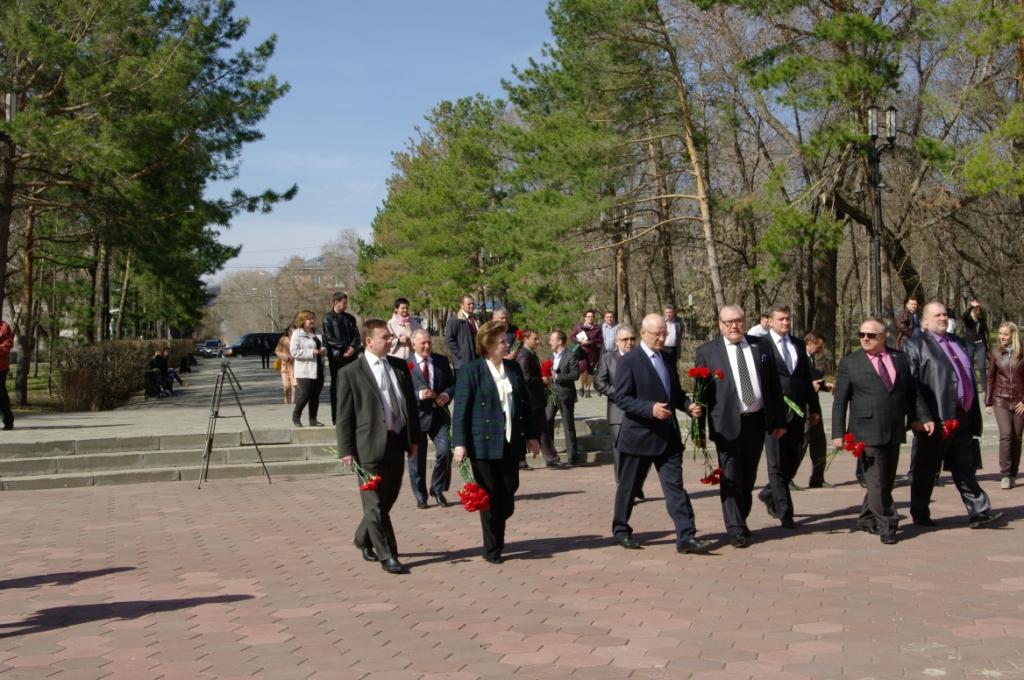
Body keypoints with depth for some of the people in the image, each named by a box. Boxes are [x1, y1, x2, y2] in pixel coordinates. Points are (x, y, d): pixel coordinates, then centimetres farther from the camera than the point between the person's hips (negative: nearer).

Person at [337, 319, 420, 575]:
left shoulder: (399, 366, 9)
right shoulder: (350, 373, -6)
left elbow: (411, 403, 14)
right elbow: (344, 415, -5)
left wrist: (414, 438, 11)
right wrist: (346, 450, -8)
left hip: (397, 442, 6)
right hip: (370, 445, -6)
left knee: (388, 498, 14)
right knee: (375, 502, -1)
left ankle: (363, 539, 36)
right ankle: (387, 556, 7)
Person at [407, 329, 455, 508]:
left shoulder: (442, 361, 7)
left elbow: (452, 383, 14)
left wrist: (447, 394, -7)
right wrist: (419, 395, -24)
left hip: (439, 414, 3)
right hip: (416, 416, -3)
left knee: (445, 452, -10)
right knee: (417, 459, 6)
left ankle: (437, 489, 13)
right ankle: (420, 496, 22)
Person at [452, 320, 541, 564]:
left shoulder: (513, 368, 10)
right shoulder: (471, 371, -7)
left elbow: (524, 404, 15)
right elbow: (461, 410, -8)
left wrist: (531, 435, 15)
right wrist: (460, 443, -14)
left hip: (511, 443, 5)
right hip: (484, 444, -5)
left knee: (508, 498, 6)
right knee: (491, 498, 2)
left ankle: (496, 535, 32)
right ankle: (492, 549, 16)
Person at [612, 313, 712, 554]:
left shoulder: (667, 359, 13)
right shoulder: (628, 362, -9)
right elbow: (621, 398, -14)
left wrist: (689, 406, -2)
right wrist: (650, 408, -27)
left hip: (668, 435, 5)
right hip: (639, 435, -5)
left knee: (675, 486, -2)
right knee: (628, 487, 8)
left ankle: (686, 537, -5)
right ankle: (621, 530, 25)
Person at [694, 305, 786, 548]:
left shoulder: (761, 346, 8)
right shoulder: (706, 352, -1)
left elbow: (774, 385, 10)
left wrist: (779, 420, 7)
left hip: (757, 421, 3)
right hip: (727, 424, -3)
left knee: (749, 477, 14)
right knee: (732, 478, -3)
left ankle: (741, 520, 31)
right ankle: (736, 530, 2)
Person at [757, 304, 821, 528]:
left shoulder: (799, 345, 13)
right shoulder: (761, 345, -6)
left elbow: (807, 378, 16)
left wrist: (814, 408, 13)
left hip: (796, 411, 6)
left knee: (793, 460, 11)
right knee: (777, 463, 0)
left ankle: (769, 494, 34)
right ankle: (784, 512, 6)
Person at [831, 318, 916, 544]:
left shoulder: (900, 358, 9)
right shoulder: (849, 363, -1)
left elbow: (910, 392, 14)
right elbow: (840, 401, -2)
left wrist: (914, 419, 8)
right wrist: (838, 433, -7)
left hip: (894, 431, 4)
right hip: (867, 432, -4)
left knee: (886, 480, 11)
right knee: (876, 481, -5)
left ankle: (867, 519, 27)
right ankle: (887, 526, 4)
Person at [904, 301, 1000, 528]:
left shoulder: (959, 343, 19)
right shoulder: (915, 346, -5)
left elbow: (970, 378, 22)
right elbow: (912, 386, -13)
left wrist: (974, 415, 17)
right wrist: (923, 417, -20)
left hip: (962, 418, 6)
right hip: (935, 421, -6)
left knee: (965, 469, 8)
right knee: (926, 469, 5)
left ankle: (979, 512, 8)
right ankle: (920, 514, 16)